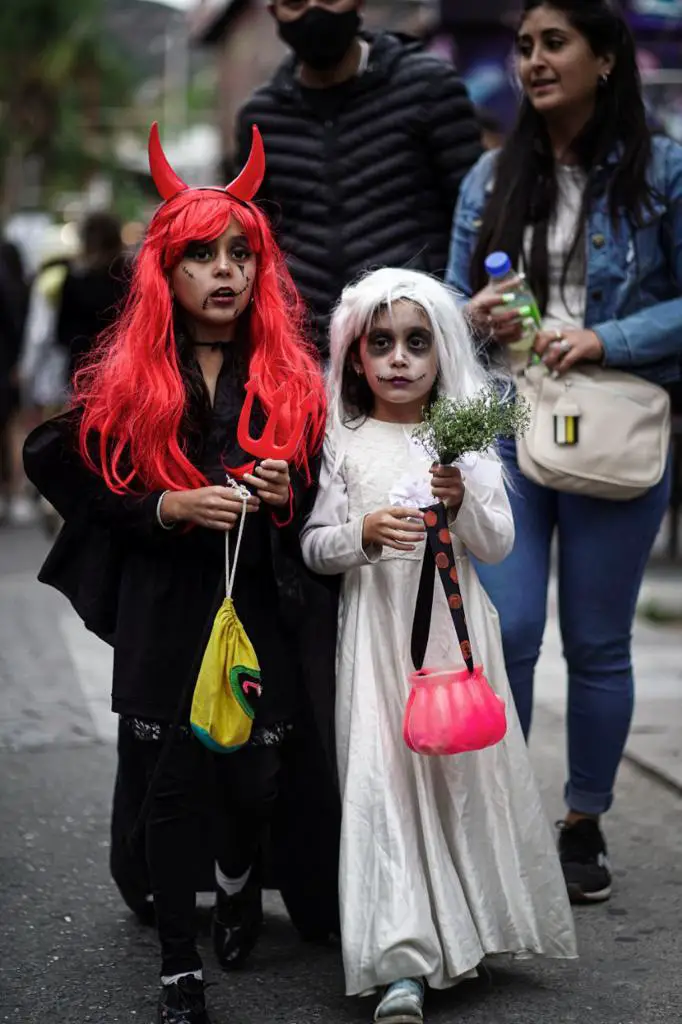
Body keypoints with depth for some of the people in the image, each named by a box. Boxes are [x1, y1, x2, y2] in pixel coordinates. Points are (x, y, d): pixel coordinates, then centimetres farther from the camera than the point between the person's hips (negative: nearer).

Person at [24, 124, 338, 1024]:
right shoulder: (121, 380, -2)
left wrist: (287, 499, -8)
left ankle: (240, 871, 40)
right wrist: (169, 508, -14)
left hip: (262, 608, 2)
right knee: (173, 783, 2)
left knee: (254, 779, 3)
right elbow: (81, 491, 1)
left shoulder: (290, 376, 4)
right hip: (162, 612, -1)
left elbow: (320, 489, 13)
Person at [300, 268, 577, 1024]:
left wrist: (463, 502, -15)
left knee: (462, 769, 7)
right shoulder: (343, 443, 1)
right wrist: (363, 534, -18)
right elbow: (313, 546, 0)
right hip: (376, 630, -2)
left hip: (453, 628, 2)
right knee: (384, 778, -8)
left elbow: (499, 545, 3)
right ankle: (402, 963, -9)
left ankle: (467, 927, 27)